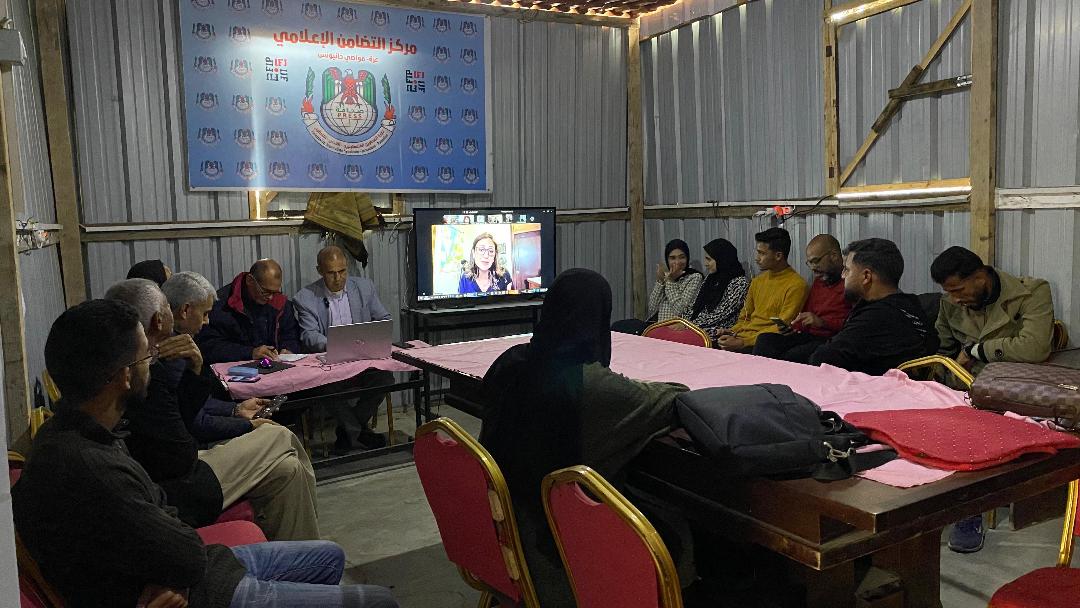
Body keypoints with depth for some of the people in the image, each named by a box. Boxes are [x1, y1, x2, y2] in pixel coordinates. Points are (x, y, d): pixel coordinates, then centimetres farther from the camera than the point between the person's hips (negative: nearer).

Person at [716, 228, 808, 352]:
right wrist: (731, 332, 2)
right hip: (741, 337, 7)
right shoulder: (757, 281, 18)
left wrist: (743, 342, -18)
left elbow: (782, 328, -12)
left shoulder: (796, 285, -6)